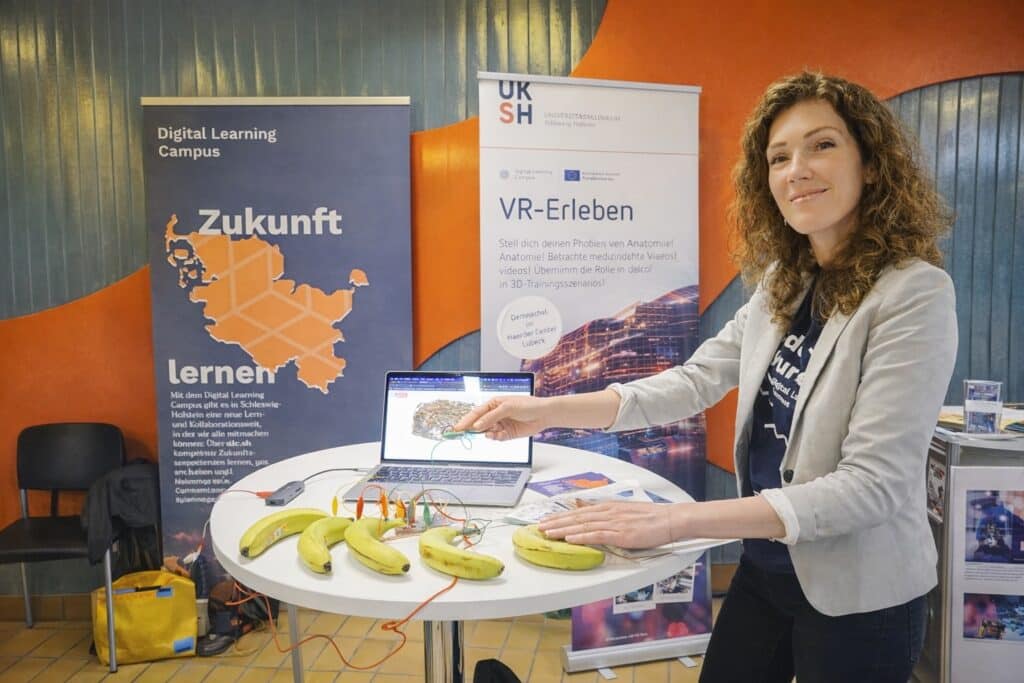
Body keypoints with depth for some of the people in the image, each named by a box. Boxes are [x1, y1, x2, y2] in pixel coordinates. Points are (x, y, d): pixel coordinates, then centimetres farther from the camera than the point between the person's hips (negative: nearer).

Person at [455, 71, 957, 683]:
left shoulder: (914, 294, -21)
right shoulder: (782, 285, 1)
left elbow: (872, 483, -26)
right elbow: (696, 381, 1)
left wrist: (676, 520, -32)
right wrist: (549, 411, -8)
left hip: (858, 597, -6)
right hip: (765, 569, 6)